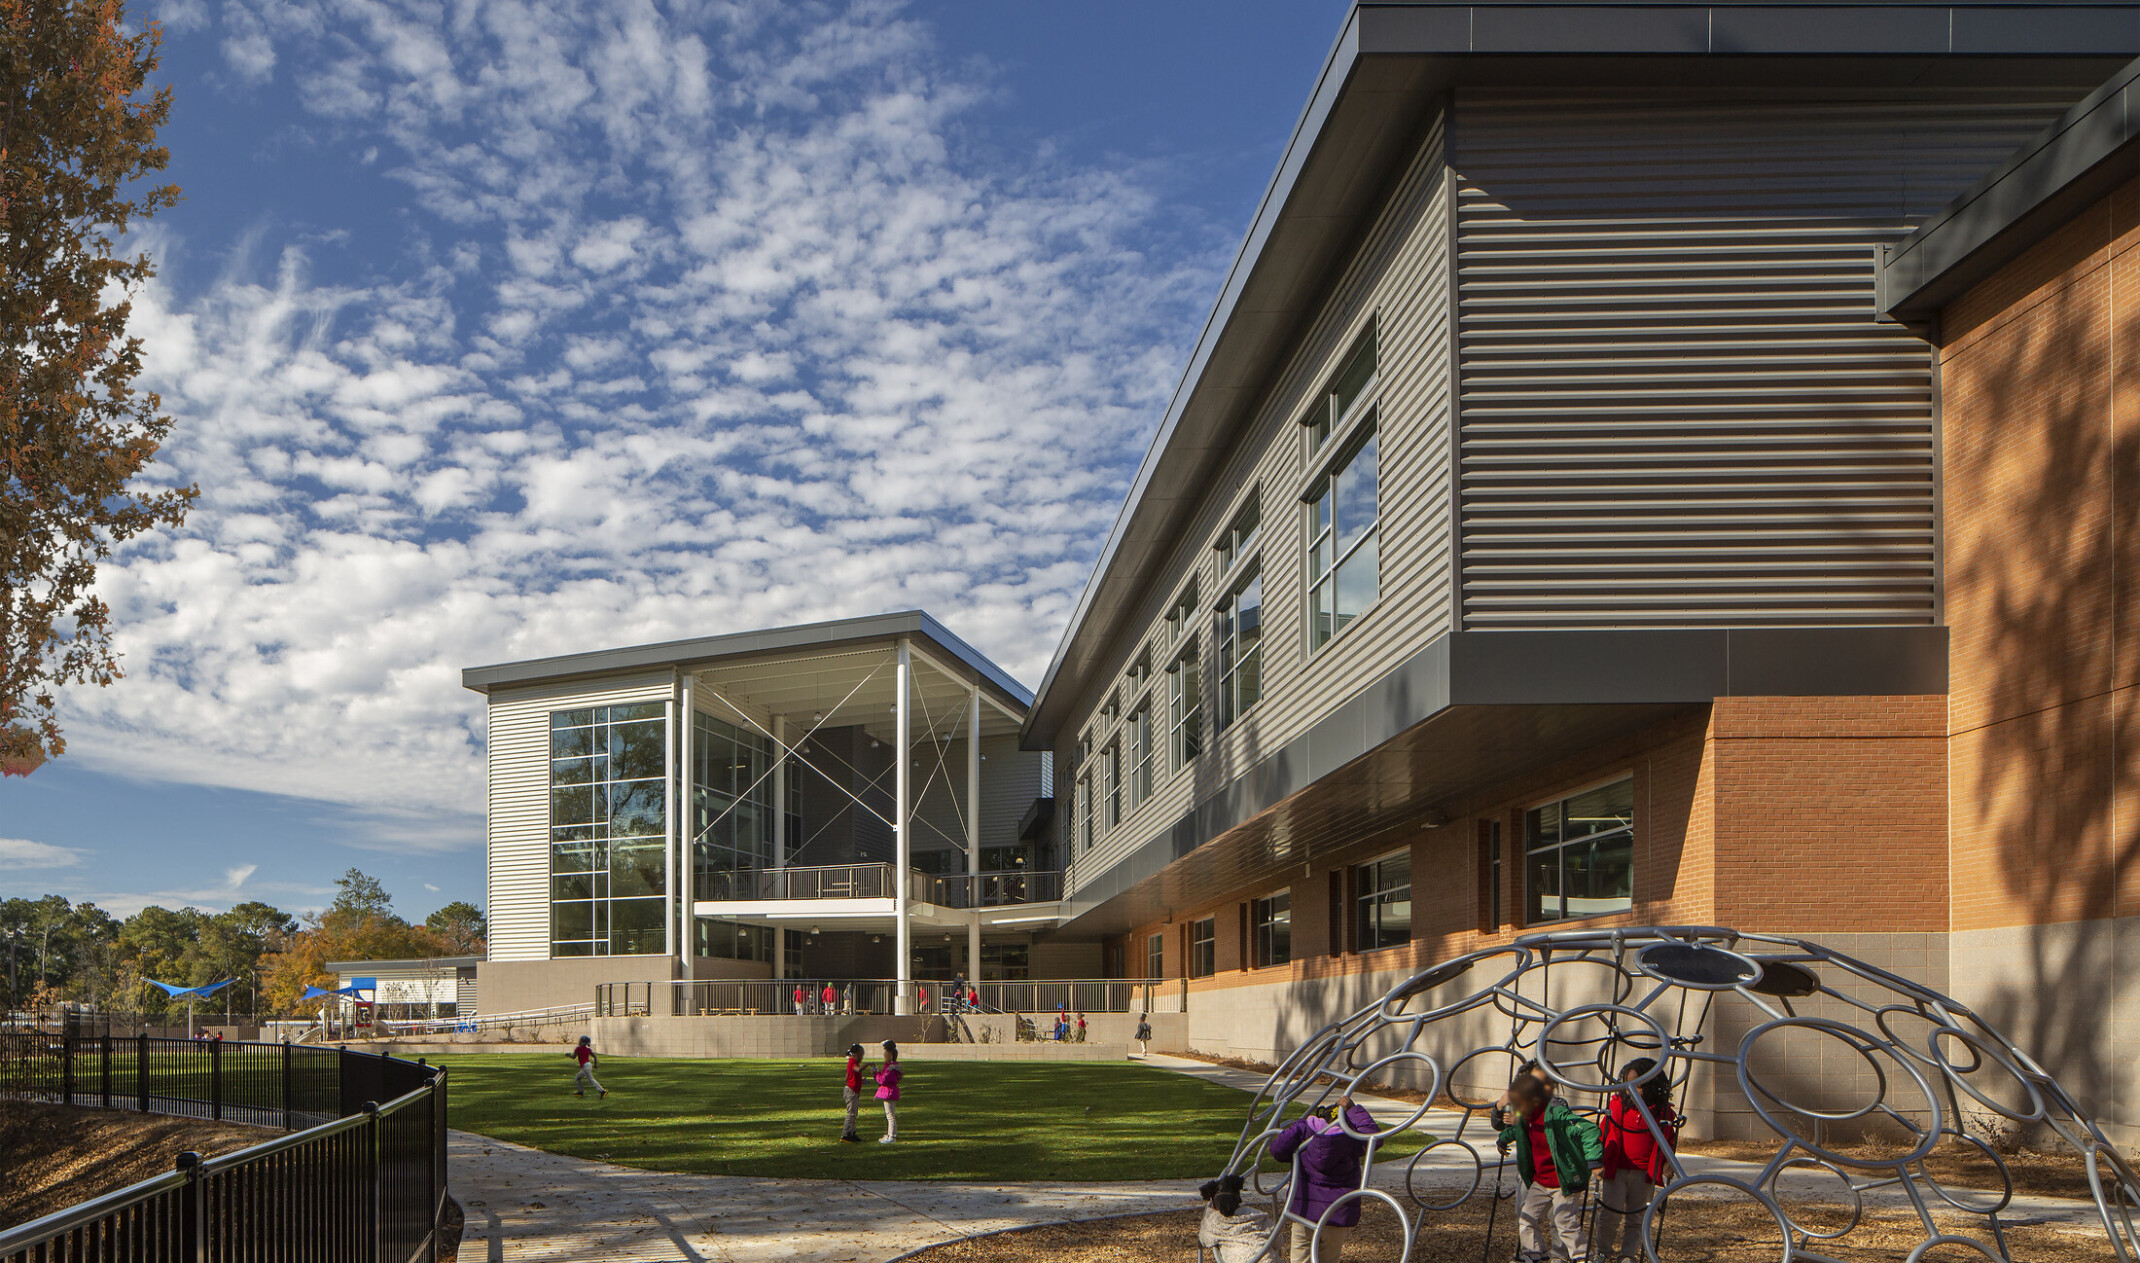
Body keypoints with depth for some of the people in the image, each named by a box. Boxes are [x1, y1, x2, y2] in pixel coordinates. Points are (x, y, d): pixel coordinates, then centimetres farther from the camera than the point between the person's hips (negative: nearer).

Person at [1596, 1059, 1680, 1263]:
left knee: (1635, 1217, 6)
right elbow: (1607, 1135, 3)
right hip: (1615, 1169, 0)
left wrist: (1667, 1163, -1)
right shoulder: (1618, 1104, 0)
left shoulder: (1663, 1112, 0)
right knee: (1610, 1215, -2)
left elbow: (1669, 1139, 13)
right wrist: (1600, 1162, -5)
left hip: (1644, 1172, 1)